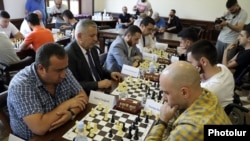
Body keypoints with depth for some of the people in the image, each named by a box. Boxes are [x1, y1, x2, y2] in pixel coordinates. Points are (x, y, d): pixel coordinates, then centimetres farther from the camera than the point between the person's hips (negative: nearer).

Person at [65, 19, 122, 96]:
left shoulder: (92, 48, 5)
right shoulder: (69, 54, -20)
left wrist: (110, 74, 1)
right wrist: (97, 84, -26)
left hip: (100, 89, 8)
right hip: (85, 95, -7)